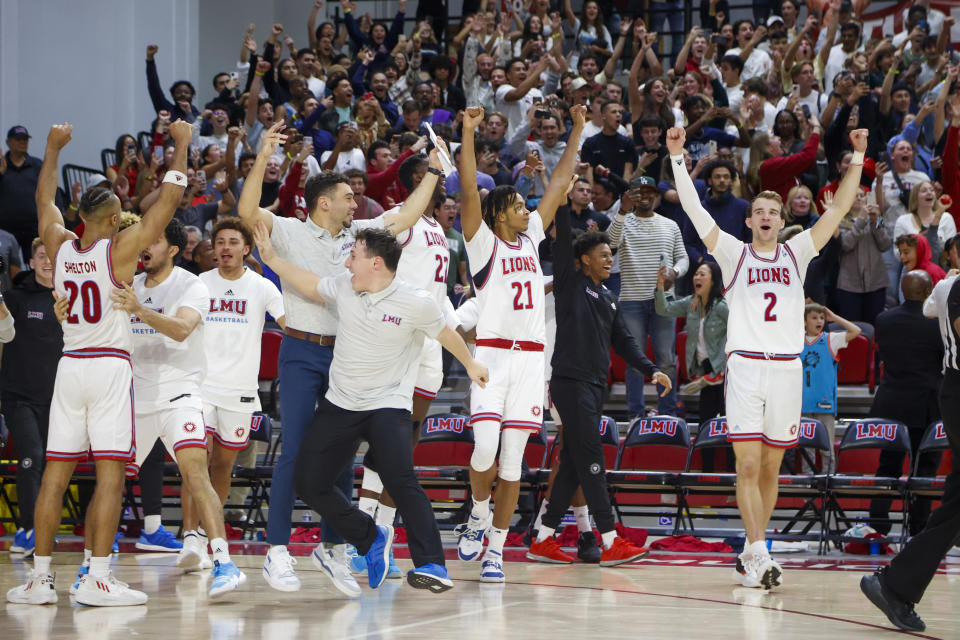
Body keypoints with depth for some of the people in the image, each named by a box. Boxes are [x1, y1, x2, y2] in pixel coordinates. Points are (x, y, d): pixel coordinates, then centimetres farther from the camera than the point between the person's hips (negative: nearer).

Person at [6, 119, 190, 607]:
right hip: (110, 366, -5)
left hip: (69, 366, 5)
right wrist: (181, 145, 8)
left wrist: (53, 149, 36)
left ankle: (40, 578, 6)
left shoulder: (58, 246, 5)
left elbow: (44, 201, 24)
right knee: (110, 474, -5)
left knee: (55, 473, 6)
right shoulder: (120, 248, -7)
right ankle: (97, 578, -11)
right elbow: (169, 200, -3)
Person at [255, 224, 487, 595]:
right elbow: (311, 287, 21)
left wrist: (470, 365, 22)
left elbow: (446, 334, 6)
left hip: (388, 405, -5)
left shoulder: (417, 304, -13)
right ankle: (371, 540, 20)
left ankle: (431, 565, -22)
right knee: (310, 483, -1)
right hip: (339, 404, 6)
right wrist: (271, 258, 15)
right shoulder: (343, 288, -1)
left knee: (399, 479, -27)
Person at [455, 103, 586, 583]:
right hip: (491, 354, -4)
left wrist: (577, 131, 22)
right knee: (485, 450, -17)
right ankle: (478, 514, 11)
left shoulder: (531, 239, 18)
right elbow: (469, 192, -10)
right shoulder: (484, 243, 3)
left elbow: (559, 183, 22)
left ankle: (495, 549, 7)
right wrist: (468, 132, -17)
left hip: (530, 358, 4)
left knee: (512, 460, 2)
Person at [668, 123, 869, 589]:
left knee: (770, 470, 7)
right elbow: (694, 209, 1)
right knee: (748, 468, -10)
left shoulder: (796, 253, 12)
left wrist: (858, 158, 5)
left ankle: (749, 554, 17)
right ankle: (760, 557, -13)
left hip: (787, 368, 3)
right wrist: (677, 157, -5)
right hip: (745, 366, -3)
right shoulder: (733, 254, 7)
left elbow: (838, 208, 10)